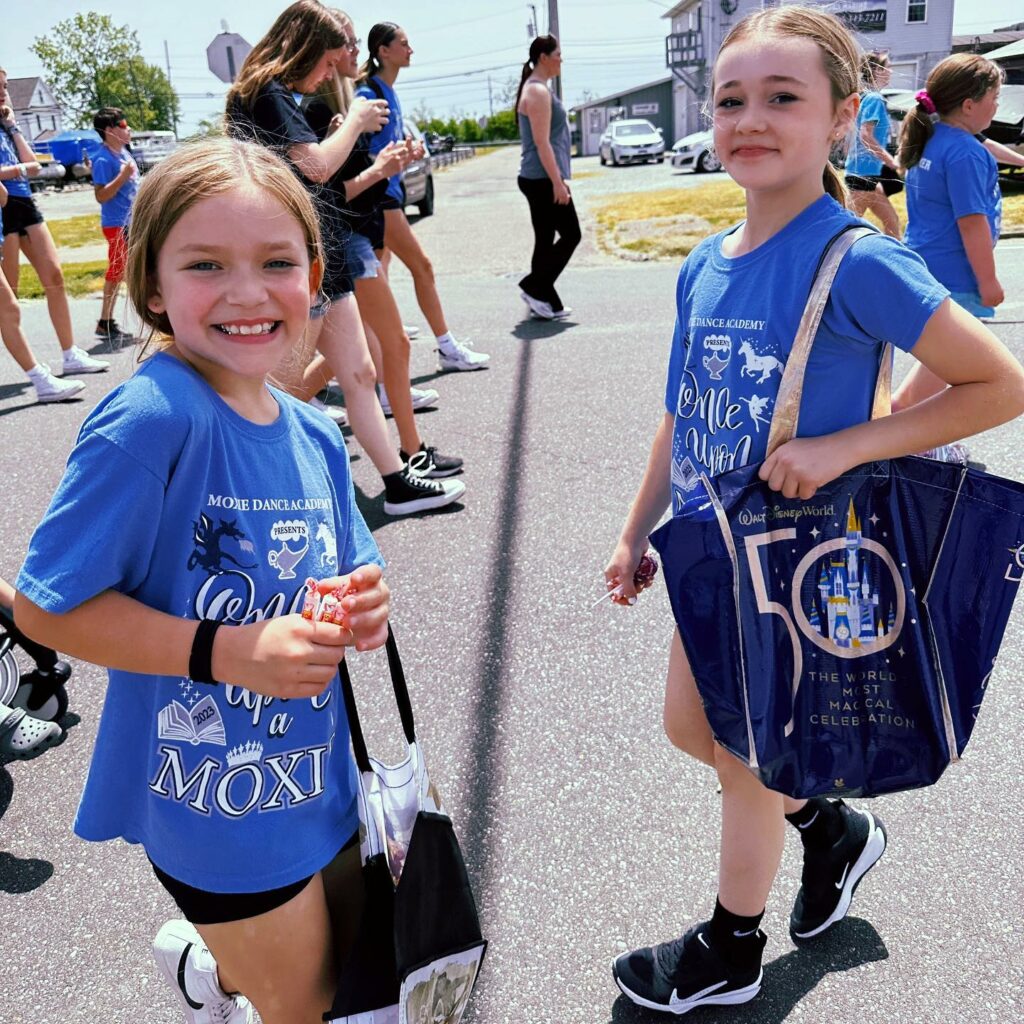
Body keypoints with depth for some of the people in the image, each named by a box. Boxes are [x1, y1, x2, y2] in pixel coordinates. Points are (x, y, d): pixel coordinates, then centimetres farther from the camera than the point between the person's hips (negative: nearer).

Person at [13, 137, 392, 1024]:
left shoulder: (314, 436, -3)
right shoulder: (150, 419, -25)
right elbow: (46, 605, -21)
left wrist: (356, 610, -12)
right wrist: (223, 651, -29)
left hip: (316, 776, 7)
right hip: (216, 798, -6)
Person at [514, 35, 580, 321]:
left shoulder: (538, 89, 19)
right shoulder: (538, 91, -13)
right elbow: (542, 143, -19)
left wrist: (558, 178, 23)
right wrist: (558, 182, -20)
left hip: (538, 179, 10)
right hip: (543, 179, -10)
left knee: (546, 239, 9)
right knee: (571, 234, -4)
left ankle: (545, 302, 12)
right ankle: (533, 287, -2)